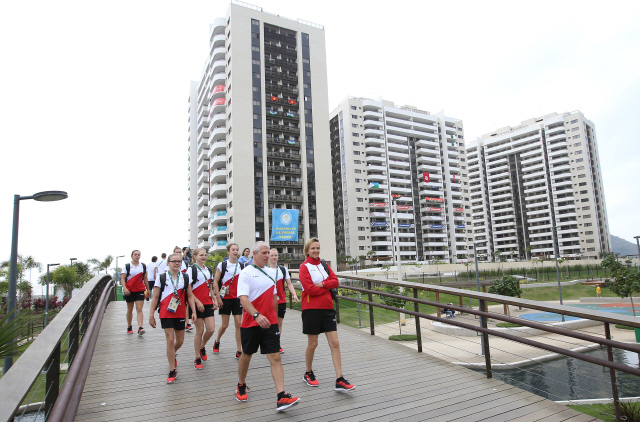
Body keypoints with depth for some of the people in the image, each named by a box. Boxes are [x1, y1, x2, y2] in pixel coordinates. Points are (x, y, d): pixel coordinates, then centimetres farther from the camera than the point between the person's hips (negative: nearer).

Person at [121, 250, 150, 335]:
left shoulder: (143, 266, 8)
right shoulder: (127, 266, 1)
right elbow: (123, 278, -4)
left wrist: (148, 289, 14)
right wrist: (124, 288, -18)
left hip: (140, 290, 1)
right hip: (129, 291, 0)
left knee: (139, 309, -9)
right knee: (130, 309, 11)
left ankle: (140, 328, -18)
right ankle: (129, 327, 27)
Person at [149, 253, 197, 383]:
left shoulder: (185, 277, 6)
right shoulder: (162, 278, -1)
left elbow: (190, 296, 7)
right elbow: (155, 297, 2)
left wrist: (193, 311, 0)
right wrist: (151, 315, 0)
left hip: (180, 313, 3)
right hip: (166, 313, -3)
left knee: (180, 341, 12)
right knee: (170, 340, -8)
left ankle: (172, 355, 47)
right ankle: (172, 371, 4)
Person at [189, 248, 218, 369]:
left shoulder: (208, 270, 14)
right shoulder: (192, 269, -6)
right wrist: (197, 302, -17)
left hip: (208, 304, 5)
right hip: (197, 304, -5)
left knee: (211, 329, -1)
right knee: (200, 330, -1)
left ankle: (202, 347, 29)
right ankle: (197, 358, 14)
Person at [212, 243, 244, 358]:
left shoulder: (242, 266, 6)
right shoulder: (222, 265, -3)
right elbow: (215, 282, -3)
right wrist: (218, 298, -8)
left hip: (237, 298, 3)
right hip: (225, 299, -2)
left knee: (239, 324, -1)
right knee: (225, 325, 6)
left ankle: (239, 351, 6)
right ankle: (217, 341, 37)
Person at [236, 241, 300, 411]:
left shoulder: (270, 273, 10)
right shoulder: (246, 273, -10)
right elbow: (243, 298, -21)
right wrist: (257, 315, -34)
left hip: (269, 322, 4)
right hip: (251, 322, -4)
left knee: (275, 357, -4)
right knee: (246, 356, 14)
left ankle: (281, 397, -6)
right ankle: (241, 387, 39)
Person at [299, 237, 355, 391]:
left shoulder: (323, 263, 11)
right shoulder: (304, 267, -7)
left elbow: (335, 280, 1)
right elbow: (310, 289, -17)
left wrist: (322, 284, -15)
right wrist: (328, 286, -8)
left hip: (327, 308, 5)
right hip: (311, 309, -5)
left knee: (335, 343, -1)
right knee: (312, 344, 7)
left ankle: (339, 380, 3)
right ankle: (308, 374, 30)